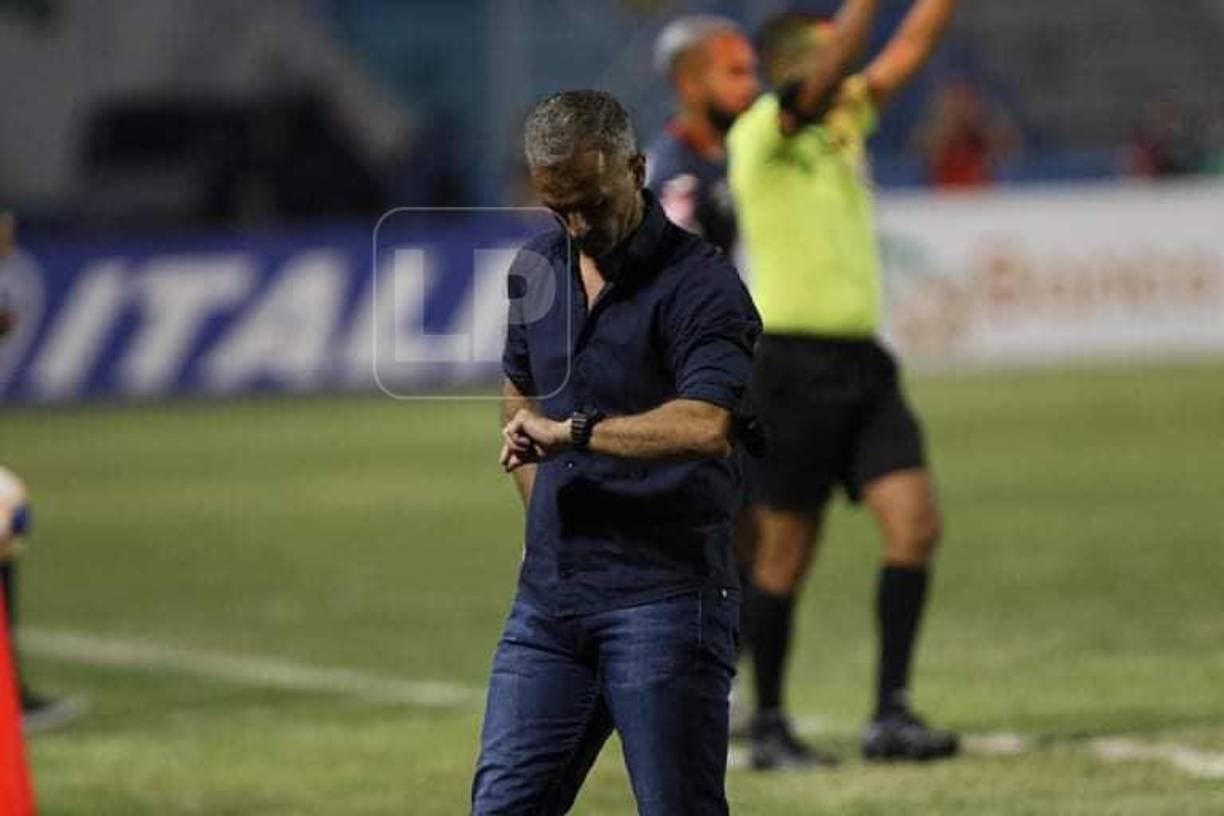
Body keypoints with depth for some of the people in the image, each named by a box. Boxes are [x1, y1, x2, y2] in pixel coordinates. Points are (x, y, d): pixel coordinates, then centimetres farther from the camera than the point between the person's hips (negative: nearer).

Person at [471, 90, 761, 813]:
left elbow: (704, 424, -28)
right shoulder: (538, 269, 13)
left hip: (663, 597, -7)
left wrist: (571, 432, -20)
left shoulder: (700, 284, -11)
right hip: (549, 592, 7)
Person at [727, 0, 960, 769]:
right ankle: (769, 726, 11)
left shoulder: (846, 123, 14)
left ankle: (892, 714, -4)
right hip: (795, 361, -7)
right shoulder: (762, 135, -8)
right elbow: (825, 72, -23)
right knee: (787, 555, 0)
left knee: (916, 525, -7)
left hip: (863, 361, 7)